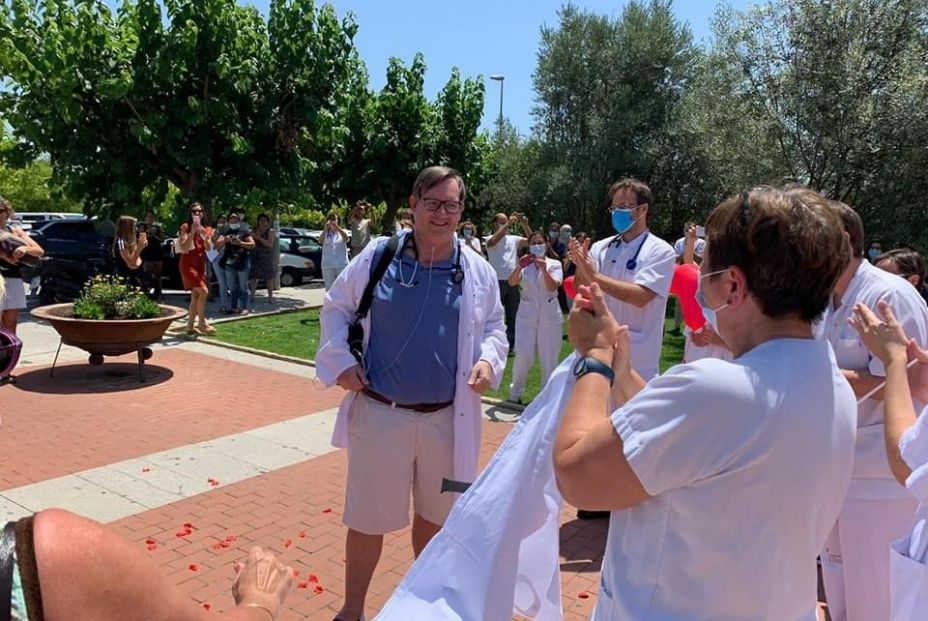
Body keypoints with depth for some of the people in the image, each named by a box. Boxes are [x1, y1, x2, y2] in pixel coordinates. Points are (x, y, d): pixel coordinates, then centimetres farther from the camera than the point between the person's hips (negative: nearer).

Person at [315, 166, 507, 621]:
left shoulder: (478, 271, -1)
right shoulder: (376, 257, -6)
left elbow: (493, 326, 11)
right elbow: (336, 307, 6)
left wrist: (488, 360, -9)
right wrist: (341, 360, -6)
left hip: (447, 418, 2)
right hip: (380, 413, -2)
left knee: (435, 513, 20)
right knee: (369, 517, 10)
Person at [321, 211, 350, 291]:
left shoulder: (342, 232, 7)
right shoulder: (325, 233, 7)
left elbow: (346, 237, -17)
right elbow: (321, 240, -16)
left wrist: (337, 227, -33)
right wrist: (325, 228, -33)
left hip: (342, 264, -1)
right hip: (328, 266, 1)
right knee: (329, 288, 5)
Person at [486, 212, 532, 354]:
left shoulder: (514, 239, 10)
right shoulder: (491, 239, -2)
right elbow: (492, 242, -26)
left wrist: (525, 225, -12)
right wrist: (508, 224, -25)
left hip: (513, 282, 5)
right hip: (498, 282, -5)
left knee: (512, 315, 10)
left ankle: (510, 345, 20)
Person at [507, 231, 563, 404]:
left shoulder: (554, 264, 2)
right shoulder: (524, 264, 5)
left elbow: (552, 287, -15)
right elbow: (512, 282, -12)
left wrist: (544, 269, -32)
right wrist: (519, 267, -31)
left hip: (549, 316, 0)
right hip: (526, 315, 0)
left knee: (549, 358, 3)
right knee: (523, 356, -8)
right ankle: (515, 392, 11)